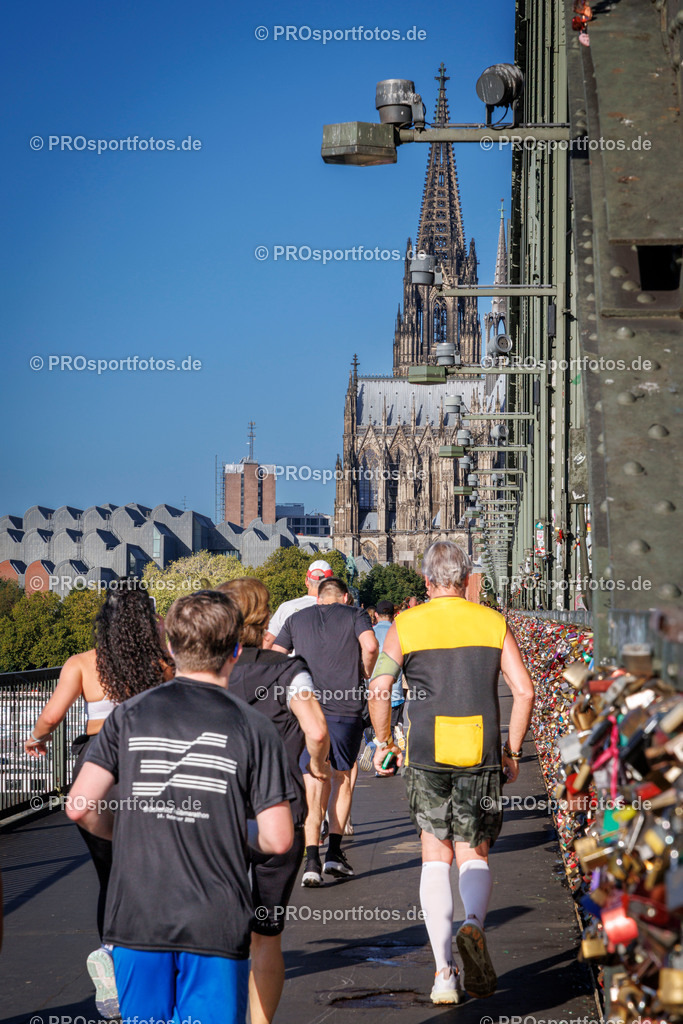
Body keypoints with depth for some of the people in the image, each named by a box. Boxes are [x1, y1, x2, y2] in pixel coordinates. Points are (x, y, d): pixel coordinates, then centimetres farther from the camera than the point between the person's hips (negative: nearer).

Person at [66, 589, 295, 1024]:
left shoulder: (130, 715, 1)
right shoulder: (255, 728, -5)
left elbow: (80, 806, -4)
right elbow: (278, 839, -7)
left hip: (137, 919, 2)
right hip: (217, 924, -2)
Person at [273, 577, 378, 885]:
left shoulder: (296, 619, 15)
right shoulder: (355, 615, 6)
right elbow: (370, 646, -12)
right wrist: (367, 673, 4)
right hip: (346, 709, -1)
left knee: (312, 784, 4)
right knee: (342, 778, 16)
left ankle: (312, 861, -9)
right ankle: (334, 853, 12)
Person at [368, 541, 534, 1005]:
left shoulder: (406, 626, 2)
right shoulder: (493, 623, 5)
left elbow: (378, 689, -6)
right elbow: (524, 690, -2)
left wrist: (383, 742, 8)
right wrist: (513, 749, 8)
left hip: (427, 756, 0)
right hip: (481, 757, 1)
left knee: (436, 857, 9)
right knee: (474, 856, 12)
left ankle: (444, 973, 1)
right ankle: (473, 923, -20)